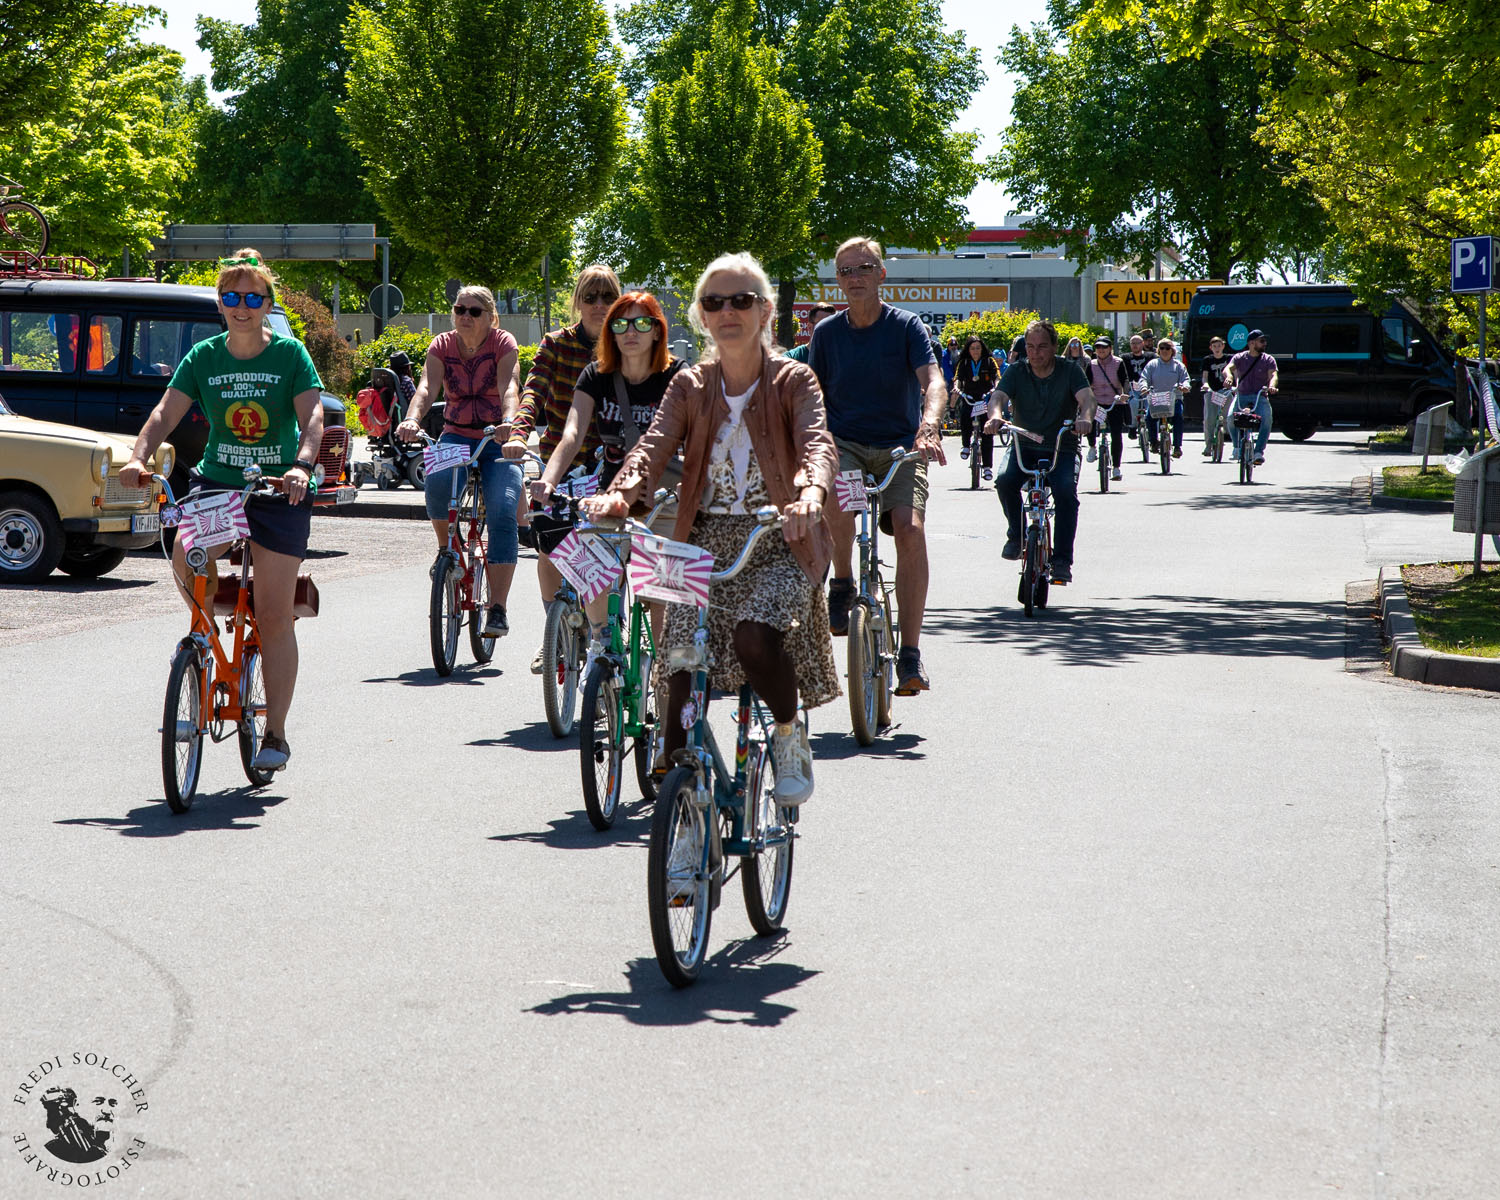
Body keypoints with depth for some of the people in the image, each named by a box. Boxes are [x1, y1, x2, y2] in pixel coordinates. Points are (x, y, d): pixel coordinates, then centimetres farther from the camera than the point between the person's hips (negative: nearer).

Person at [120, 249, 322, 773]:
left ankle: (275, 734, 4)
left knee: (274, 616, -4)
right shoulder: (203, 356, 2)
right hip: (217, 480, 3)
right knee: (185, 559, -27)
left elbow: (312, 417, -16)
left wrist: (302, 465, -35)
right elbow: (166, 413, -6)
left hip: (279, 490, -3)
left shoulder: (290, 354, -5)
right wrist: (139, 457, -25)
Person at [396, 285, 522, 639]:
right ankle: (447, 547, -2)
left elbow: (509, 387, -23)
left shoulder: (503, 344, -6)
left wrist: (508, 422, -43)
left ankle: (498, 609, -19)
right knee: (438, 483, -32)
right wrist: (412, 420, -36)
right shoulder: (442, 345, 0)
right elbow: (427, 387, -15)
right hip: (456, 435, 2)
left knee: (502, 512, -21)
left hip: (497, 440, -2)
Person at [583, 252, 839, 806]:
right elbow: (655, 445, -9)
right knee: (683, 669, -9)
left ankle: (789, 734, 0)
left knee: (756, 636, -30)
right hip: (706, 538, 3)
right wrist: (620, 493, -32)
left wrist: (811, 494, -45)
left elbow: (817, 442, -20)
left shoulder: (792, 381, -1)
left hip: (777, 540, -3)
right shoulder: (689, 387, 7)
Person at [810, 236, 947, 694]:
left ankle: (910, 653, -19)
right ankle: (842, 583, -5)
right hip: (843, 443, 1)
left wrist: (929, 422, -34)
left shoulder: (906, 325, 0)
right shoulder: (827, 333, 6)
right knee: (835, 496, -35)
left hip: (899, 447, -1)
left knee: (910, 528, -25)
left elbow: (932, 380, -14)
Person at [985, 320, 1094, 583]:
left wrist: (1085, 417, -46)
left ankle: (1062, 559, -19)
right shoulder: (1016, 372, -2)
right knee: (1005, 480, -29)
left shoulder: (1069, 370, -4)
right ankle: (1016, 534, -2)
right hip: (1024, 446, 1)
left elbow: (1086, 396, -21)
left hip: (1061, 448, -1)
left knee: (1066, 491, -29)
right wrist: (995, 415, -45)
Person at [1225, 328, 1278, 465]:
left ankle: (1259, 451, -21)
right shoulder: (1239, 358, 6)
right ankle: (1238, 447, -6)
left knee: (1266, 418, -30)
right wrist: (1228, 377, -38)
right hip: (1241, 395, 0)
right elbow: (1229, 368, -12)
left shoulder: (1268, 360, 5)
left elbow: (1273, 375, -12)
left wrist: (1271, 386, -36)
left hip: (1260, 397, 0)